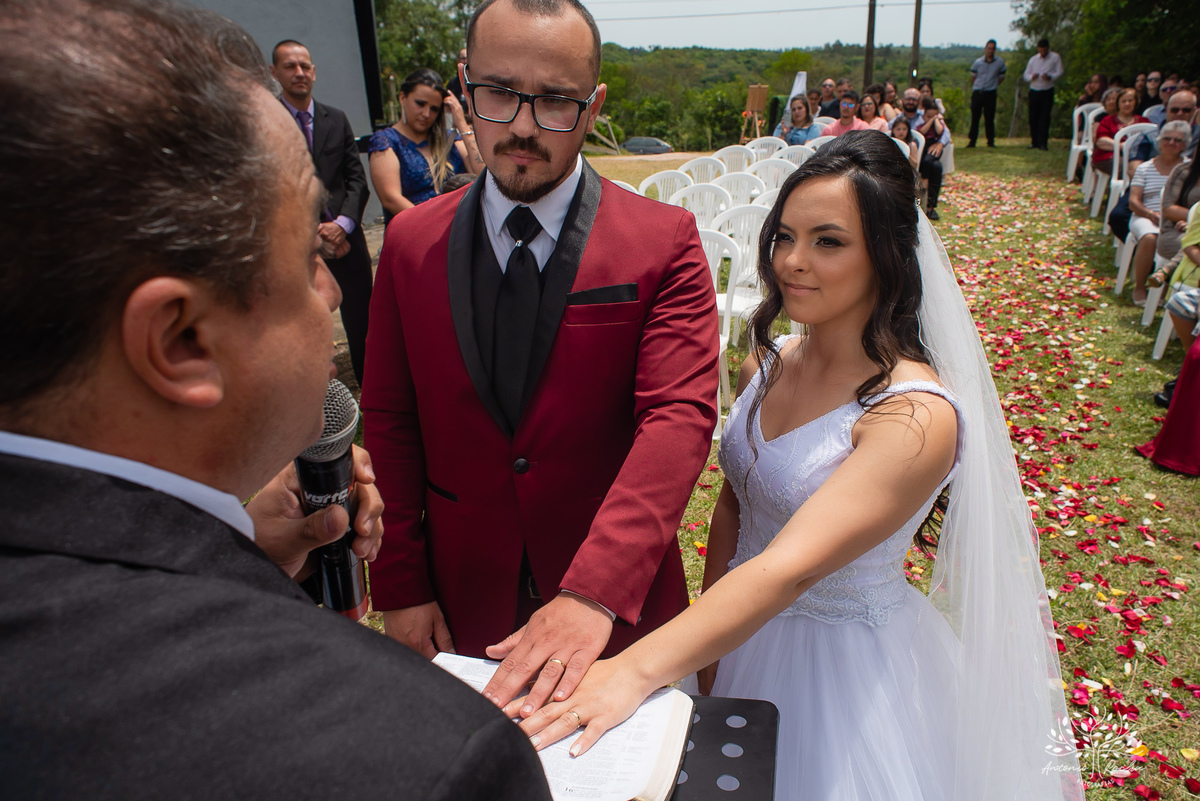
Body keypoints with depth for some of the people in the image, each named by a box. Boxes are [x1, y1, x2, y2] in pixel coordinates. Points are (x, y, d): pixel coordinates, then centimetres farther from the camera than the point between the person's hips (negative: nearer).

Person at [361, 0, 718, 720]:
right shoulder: (410, 244, -3)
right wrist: (400, 588, -2)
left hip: (618, 602, -1)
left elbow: (679, 416, -23)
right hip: (465, 605, 2)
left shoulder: (665, 243, -13)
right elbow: (391, 424, 0)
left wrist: (592, 592, -34)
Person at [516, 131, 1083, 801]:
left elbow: (792, 566, -38)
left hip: (849, 667, -5)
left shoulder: (917, 414, -28)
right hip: (746, 637, 6)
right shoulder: (767, 363, -7)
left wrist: (636, 671, -46)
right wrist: (703, 645, 3)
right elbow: (734, 504, 2)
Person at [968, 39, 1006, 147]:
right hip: (977, 92, 1)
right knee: (975, 117, 2)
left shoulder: (1000, 62, 1)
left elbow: (1001, 77, 13)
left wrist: (994, 85, 9)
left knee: (989, 118, 0)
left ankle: (991, 141, 6)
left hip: (990, 93, -1)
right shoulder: (978, 62, 1)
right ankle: (972, 141, 8)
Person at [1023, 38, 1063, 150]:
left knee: (1045, 118, -8)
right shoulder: (1033, 59, 10)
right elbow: (1026, 76, 8)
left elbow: (1059, 72, -3)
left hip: (1047, 92, -3)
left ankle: (1043, 143, -9)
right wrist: (1032, 77, -15)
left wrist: (1050, 77, -24)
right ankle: (1034, 142, 15)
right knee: (1033, 117, 4)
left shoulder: (1055, 58, 2)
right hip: (1034, 91, 3)